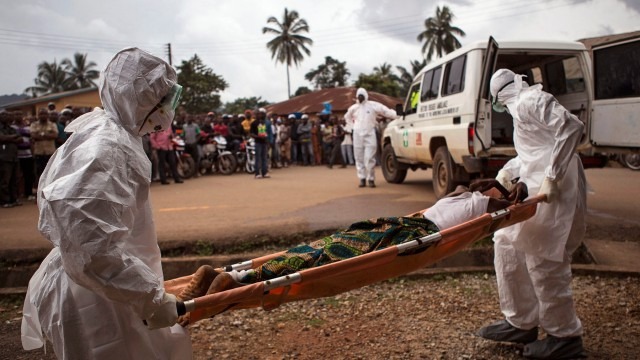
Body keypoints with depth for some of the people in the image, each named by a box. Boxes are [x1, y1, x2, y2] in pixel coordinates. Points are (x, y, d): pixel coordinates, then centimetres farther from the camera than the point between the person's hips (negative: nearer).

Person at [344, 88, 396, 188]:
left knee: (369, 159, -9)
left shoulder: (373, 105, -2)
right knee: (359, 159, 5)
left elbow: (387, 111, -5)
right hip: (357, 135, 4)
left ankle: (371, 179, 2)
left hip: (370, 135, -4)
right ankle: (362, 179, 13)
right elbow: (347, 117, 29)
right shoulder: (354, 108, 10)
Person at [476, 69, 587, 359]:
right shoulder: (522, 106, 20)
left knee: (543, 261, -5)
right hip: (536, 188, 11)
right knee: (508, 245, 15)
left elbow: (572, 126, -25)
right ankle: (520, 324, 25)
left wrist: (552, 177, -28)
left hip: (554, 193, -11)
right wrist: (508, 171, 11)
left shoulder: (531, 100, -11)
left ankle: (565, 337, 13)